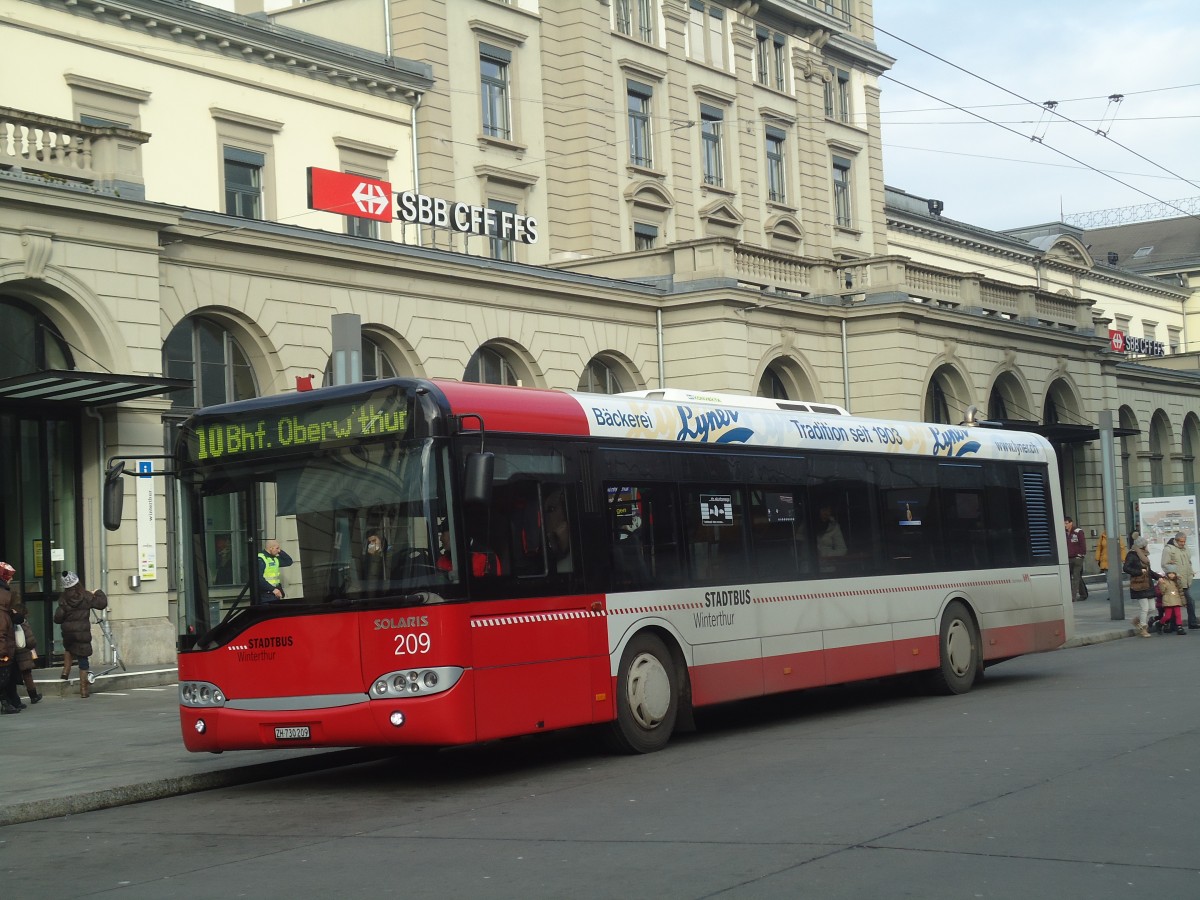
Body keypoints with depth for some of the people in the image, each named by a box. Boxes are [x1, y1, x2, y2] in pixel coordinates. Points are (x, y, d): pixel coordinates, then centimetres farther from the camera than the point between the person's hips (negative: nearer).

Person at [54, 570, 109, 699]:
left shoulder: (63, 599, -5)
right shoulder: (86, 597, -6)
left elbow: (58, 618, -8)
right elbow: (102, 604, -1)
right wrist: (99, 593, 17)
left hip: (68, 633, 2)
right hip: (83, 633, -2)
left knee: (68, 649, 33)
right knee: (83, 659, 4)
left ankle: (65, 674, 14)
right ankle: (84, 690, 6)